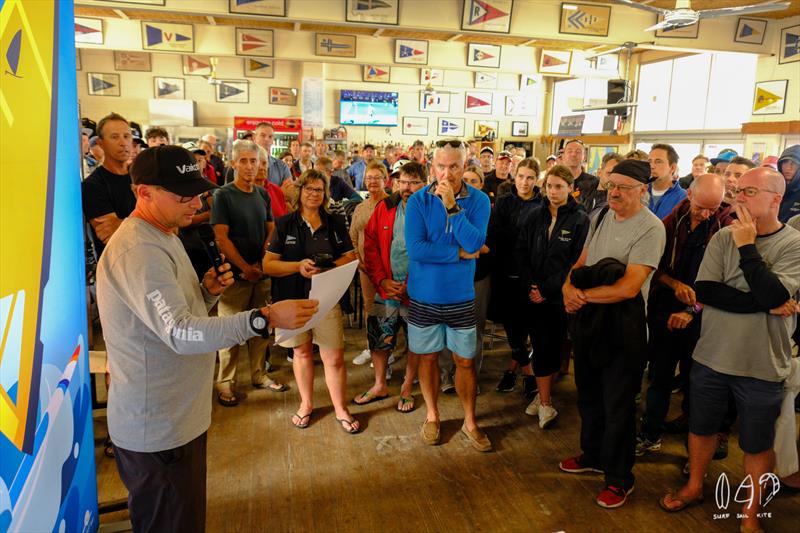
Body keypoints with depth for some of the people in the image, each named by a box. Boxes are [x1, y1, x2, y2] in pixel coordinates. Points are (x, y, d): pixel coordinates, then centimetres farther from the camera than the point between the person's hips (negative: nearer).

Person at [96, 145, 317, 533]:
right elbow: (180, 333, -33)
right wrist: (265, 318, -39)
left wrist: (208, 290, -4)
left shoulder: (161, 236, 11)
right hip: (157, 428, -10)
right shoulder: (137, 250, -23)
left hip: (179, 416, 10)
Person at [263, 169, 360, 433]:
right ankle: (306, 404, 35)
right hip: (293, 298, 0)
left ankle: (341, 409, 19)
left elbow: (351, 257, 3)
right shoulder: (285, 224, 1)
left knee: (334, 357, -1)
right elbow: (268, 264, -4)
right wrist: (298, 266, -21)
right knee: (302, 352, 15)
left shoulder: (336, 223, 5)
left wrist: (328, 267, -16)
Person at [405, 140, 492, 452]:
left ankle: (470, 421, 31)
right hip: (423, 296, 0)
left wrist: (452, 206, -25)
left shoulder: (478, 200, -7)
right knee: (428, 357, 14)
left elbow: (475, 244, -21)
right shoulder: (418, 201, -9)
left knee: (465, 361, 11)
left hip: (461, 297, 0)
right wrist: (460, 254, -17)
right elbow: (415, 249, -20)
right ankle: (432, 416, 35)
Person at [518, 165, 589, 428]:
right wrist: (529, 285, -8)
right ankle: (545, 401, 14)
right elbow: (520, 251, 5)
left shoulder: (580, 220, -3)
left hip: (560, 295, -2)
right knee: (541, 346, 3)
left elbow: (577, 260, -8)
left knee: (554, 346, 4)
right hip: (533, 294, 2)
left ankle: (543, 396, 18)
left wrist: (547, 289, -12)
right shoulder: (534, 216, 7)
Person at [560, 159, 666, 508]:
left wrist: (582, 294, -17)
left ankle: (619, 478, 27)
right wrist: (569, 286, -11)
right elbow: (583, 261, 10)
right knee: (588, 393, 20)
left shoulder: (650, 228, -17)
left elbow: (628, 287, -25)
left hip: (622, 325, -7)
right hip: (588, 318, 7)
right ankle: (593, 456, 42)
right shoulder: (602, 217, 6)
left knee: (617, 404, 8)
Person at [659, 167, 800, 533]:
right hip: (712, 356, 2)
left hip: (762, 365, -2)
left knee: (757, 444, 14)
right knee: (702, 427, 19)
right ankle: (694, 487, 43)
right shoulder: (724, 237, -4)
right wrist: (766, 304, -19)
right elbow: (705, 290, -15)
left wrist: (746, 246, -20)